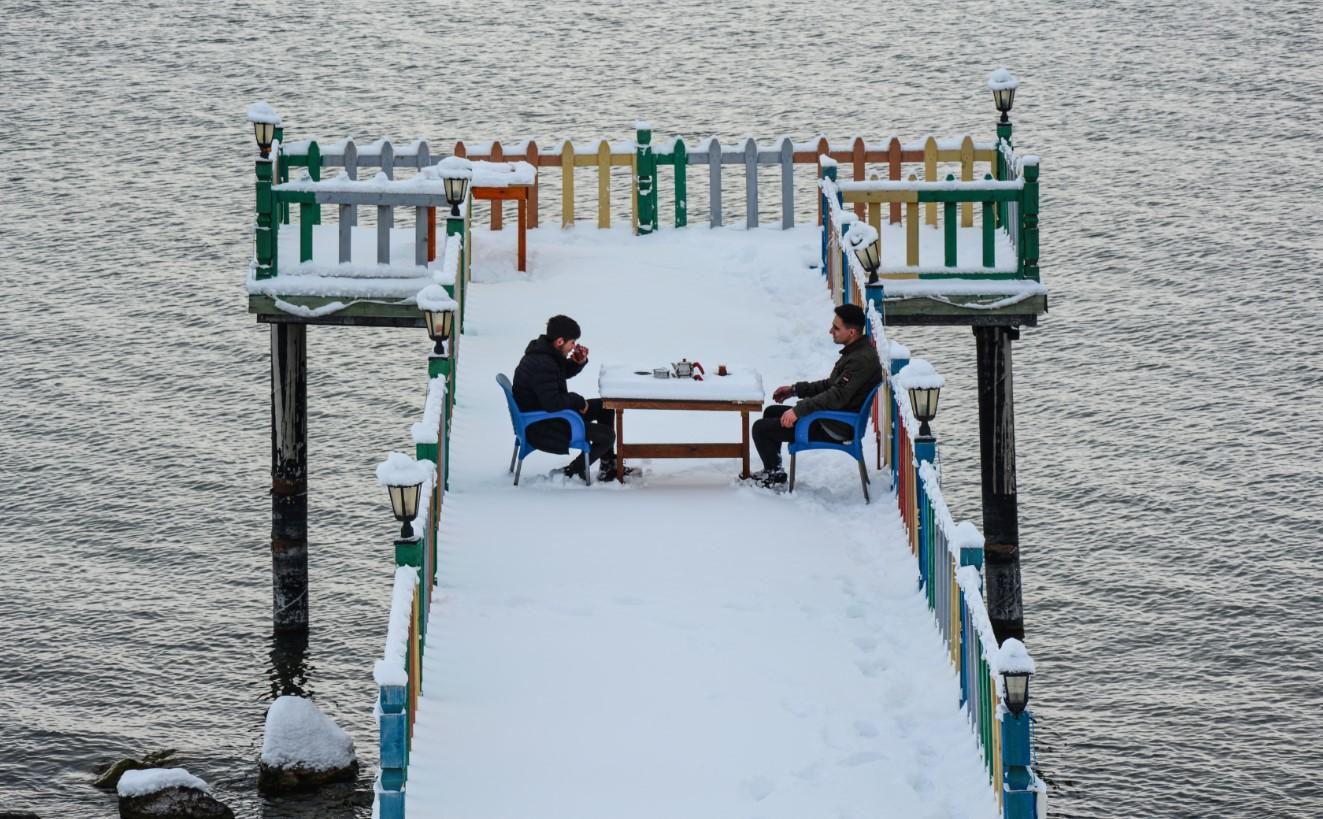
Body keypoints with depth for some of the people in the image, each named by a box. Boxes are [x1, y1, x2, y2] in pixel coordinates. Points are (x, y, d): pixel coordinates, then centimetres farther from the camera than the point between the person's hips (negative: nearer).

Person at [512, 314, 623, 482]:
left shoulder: (543, 352, 3)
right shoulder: (542, 364, -30)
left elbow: (565, 372, 23)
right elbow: (552, 403, -35)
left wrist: (579, 361, 1)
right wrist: (578, 400, -17)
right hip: (541, 428, -11)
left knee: (604, 407, 16)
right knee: (606, 436, -13)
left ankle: (608, 464, 25)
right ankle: (572, 472, 1)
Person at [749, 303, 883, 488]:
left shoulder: (862, 360, -24)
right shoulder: (854, 351, 9)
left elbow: (836, 396, -29)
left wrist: (798, 410, -26)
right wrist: (795, 389, 18)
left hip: (834, 429, -11)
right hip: (831, 417, 11)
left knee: (761, 428, -8)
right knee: (771, 412, 23)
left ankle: (774, 472, 13)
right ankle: (772, 469, 27)